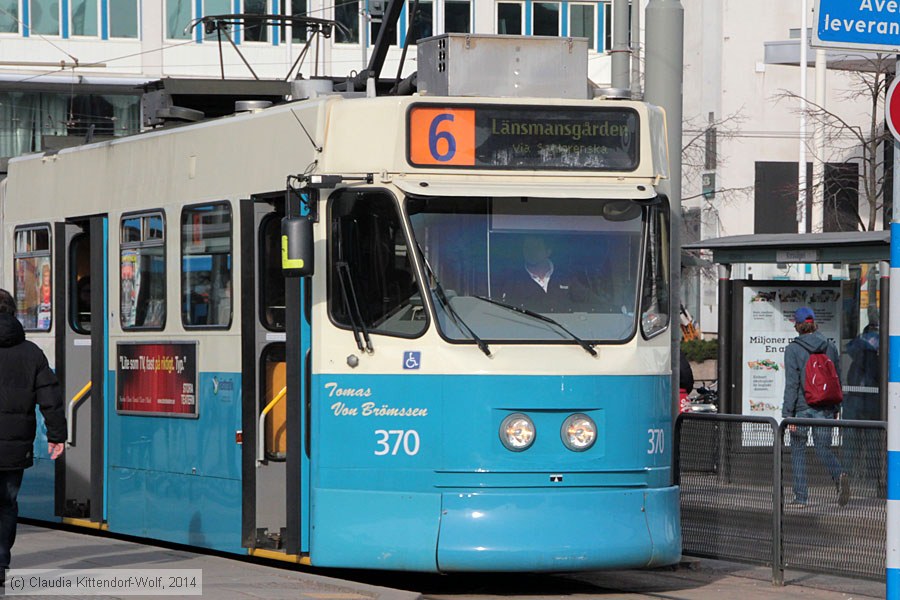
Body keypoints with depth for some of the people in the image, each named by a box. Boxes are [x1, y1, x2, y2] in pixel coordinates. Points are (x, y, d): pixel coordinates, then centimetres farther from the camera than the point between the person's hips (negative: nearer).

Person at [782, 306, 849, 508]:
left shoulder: (793, 349, -8)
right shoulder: (830, 347, 5)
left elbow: (791, 383, -12)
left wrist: (787, 413, -11)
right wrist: (835, 409, 20)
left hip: (802, 407, -3)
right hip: (825, 408, 3)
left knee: (798, 449, 11)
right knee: (824, 448, 9)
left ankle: (801, 496, 10)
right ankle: (839, 476, -21)